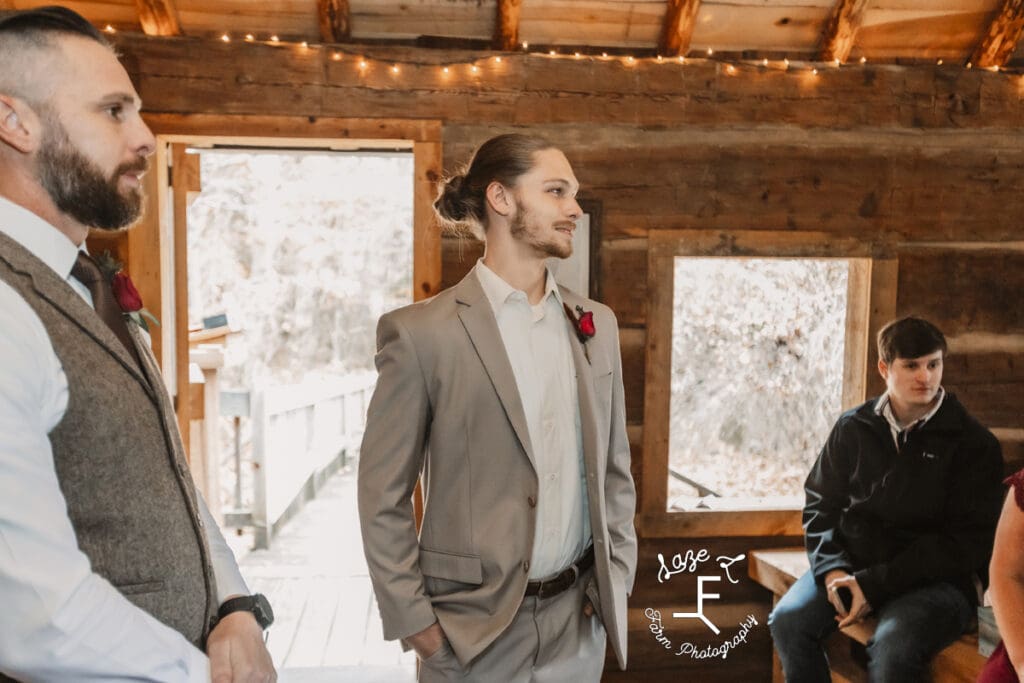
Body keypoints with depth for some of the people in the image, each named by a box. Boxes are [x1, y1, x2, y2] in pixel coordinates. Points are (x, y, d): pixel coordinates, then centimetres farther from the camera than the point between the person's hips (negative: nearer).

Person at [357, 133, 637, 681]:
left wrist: (616, 579, 4)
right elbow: (382, 496, -7)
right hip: (472, 627, -4)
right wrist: (414, 620, -9)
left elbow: (614, 468, 9)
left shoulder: (597, 324, 4)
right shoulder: (420, 331, -11)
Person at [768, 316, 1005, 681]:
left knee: (892, 649, -32)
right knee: (788, 620, -21)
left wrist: (874, 585, -15)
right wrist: (831, 568, -9)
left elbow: (966, 542, -8)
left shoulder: (974, 444, -3)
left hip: (935, 578, -3)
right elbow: (821, 504, 11)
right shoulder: (852, 428, 6)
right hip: (853, 565, 3)